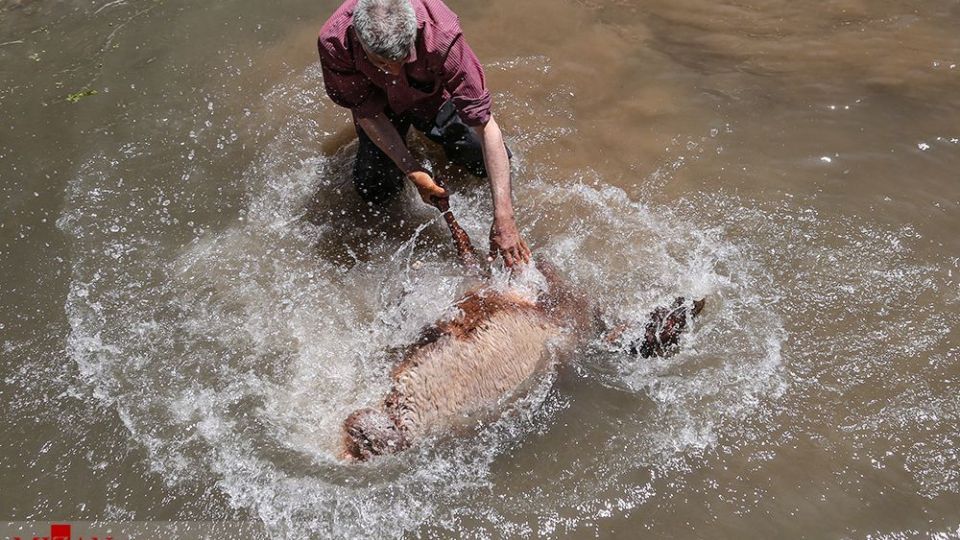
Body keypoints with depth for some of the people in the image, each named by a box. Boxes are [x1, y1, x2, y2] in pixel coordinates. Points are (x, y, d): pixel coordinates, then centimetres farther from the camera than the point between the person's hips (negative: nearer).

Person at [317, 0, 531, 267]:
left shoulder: (441, 34, -43)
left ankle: (431, 130, 23)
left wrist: (504, 218, -46)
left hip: (433, 95, 0)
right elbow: (367, 113, -21)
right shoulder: (334, 42, -37)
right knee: (374, 189, -10)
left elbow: (485, 123, -42)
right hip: (381, 101, 1)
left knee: (491, 164, -7)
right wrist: (413, 172, -30)